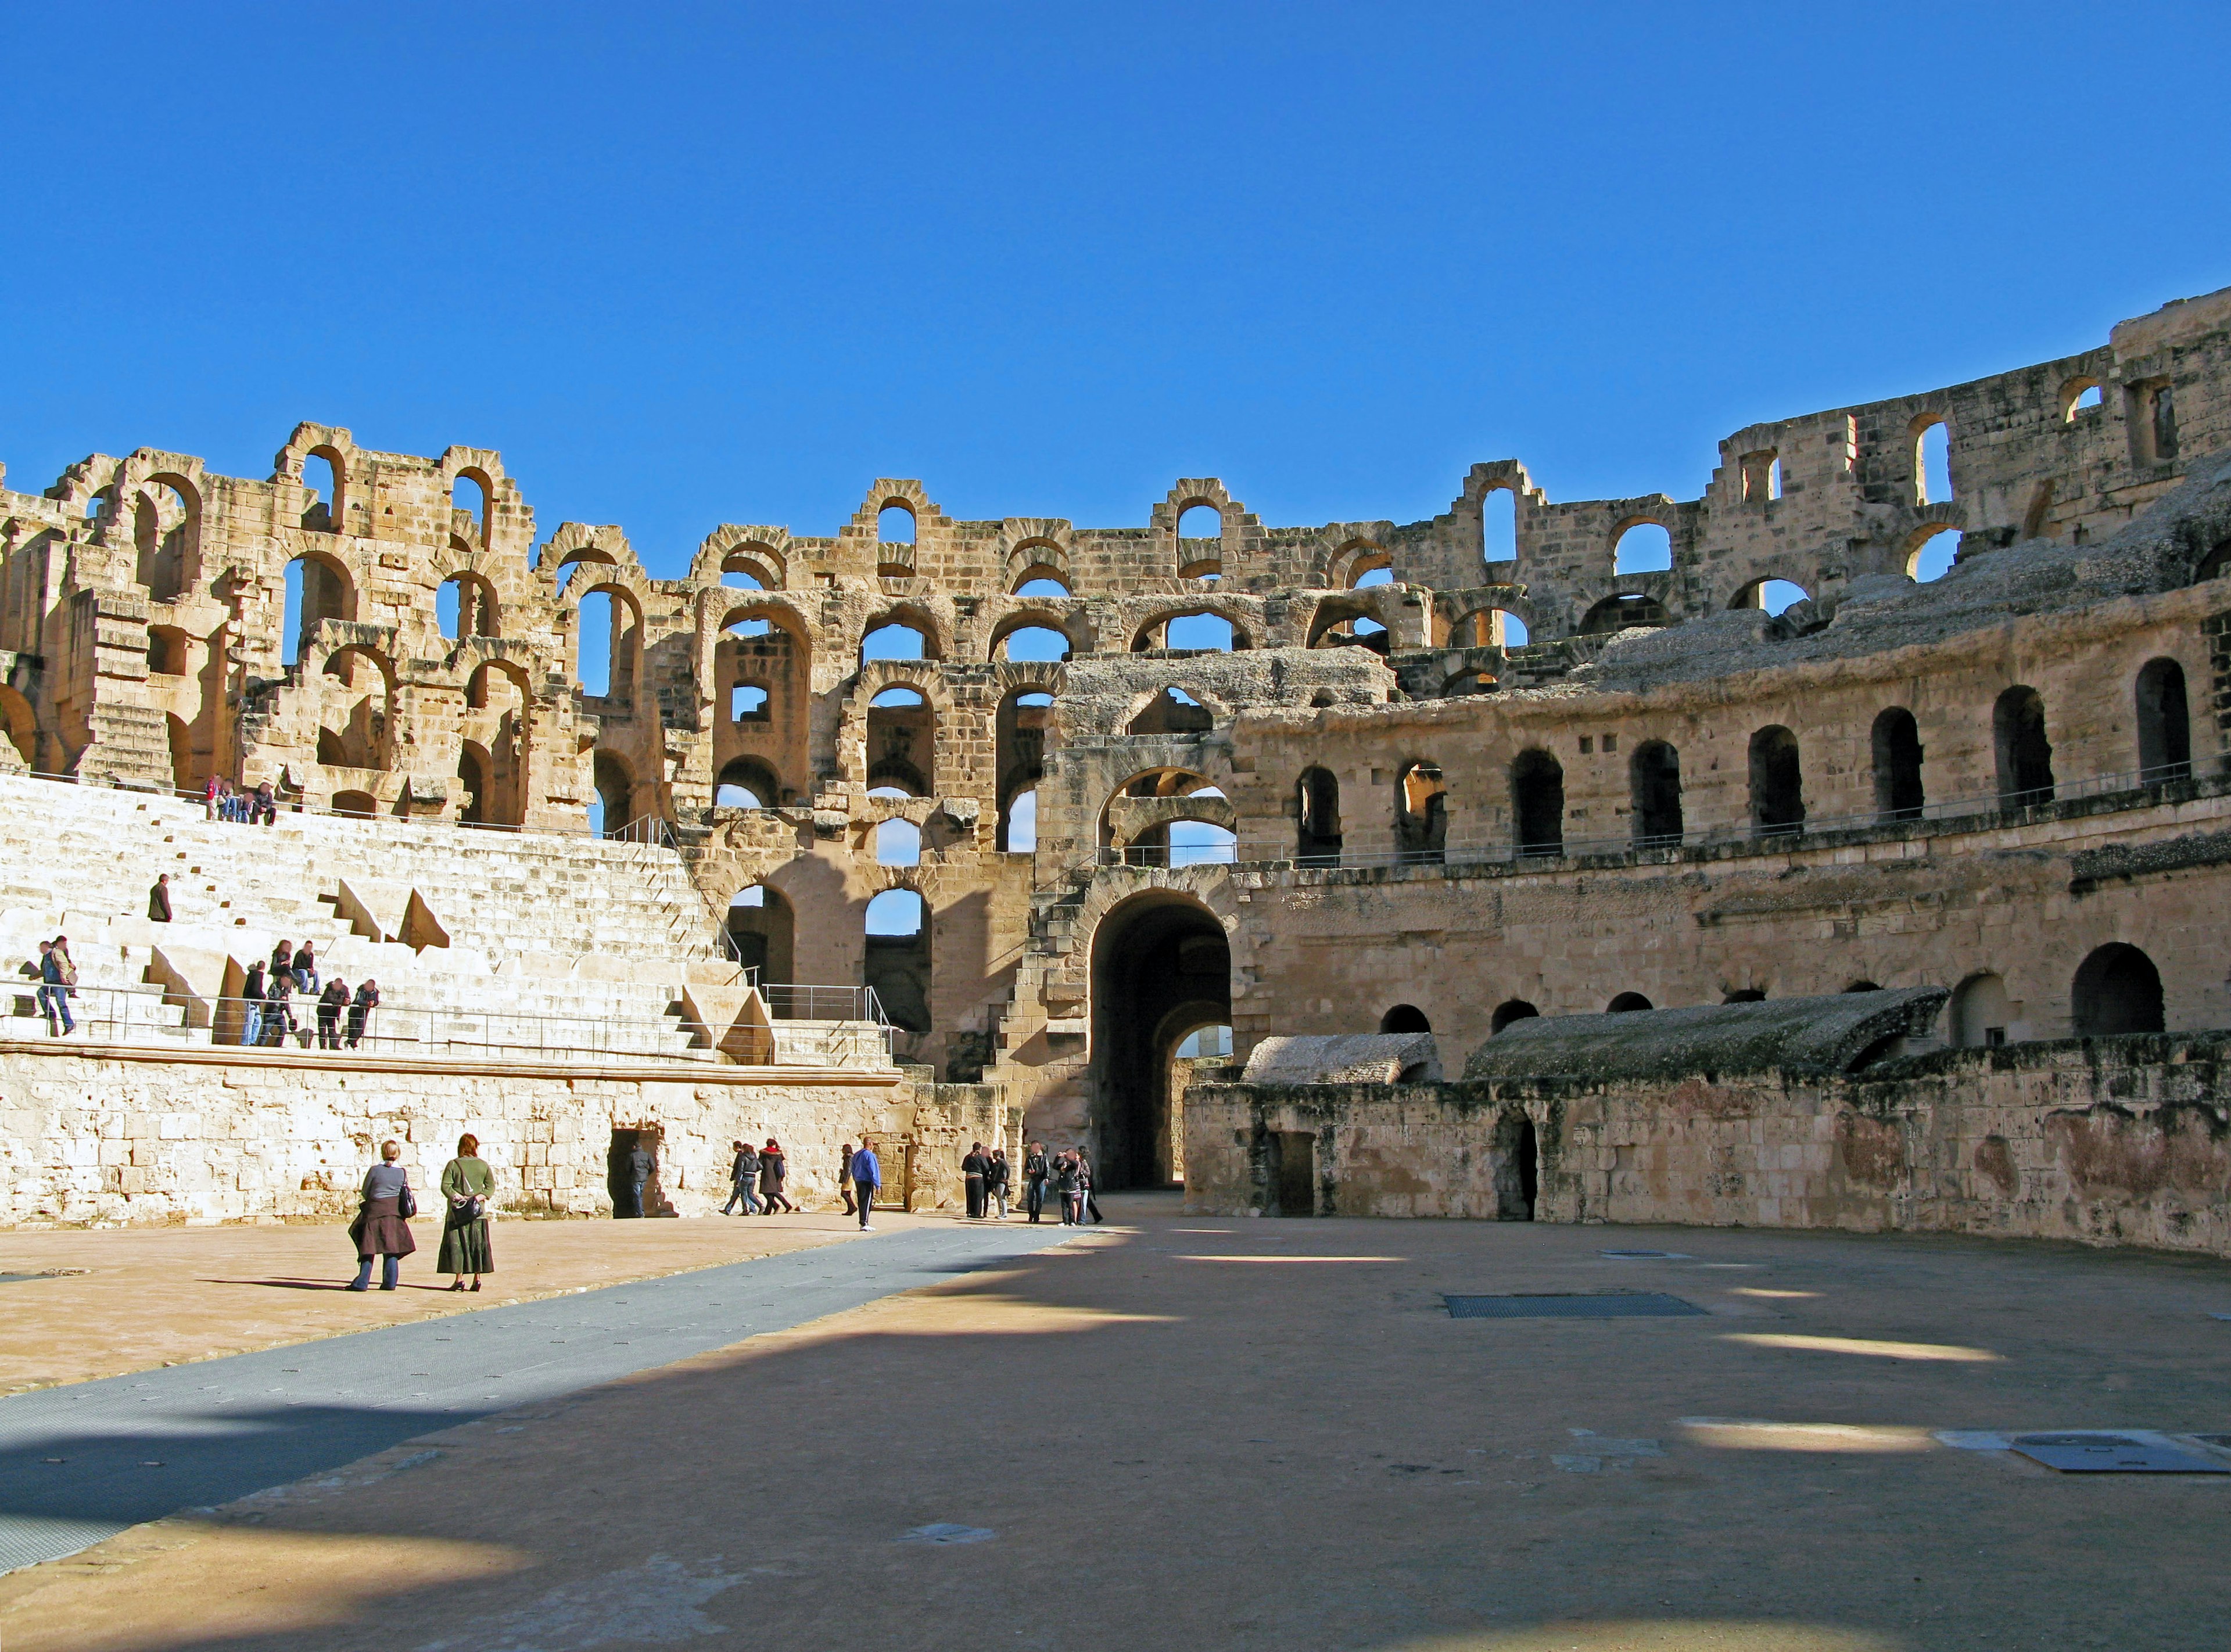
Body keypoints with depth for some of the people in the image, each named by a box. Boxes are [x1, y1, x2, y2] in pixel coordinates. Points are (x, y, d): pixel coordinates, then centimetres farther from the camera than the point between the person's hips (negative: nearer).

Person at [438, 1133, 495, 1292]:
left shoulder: (453, 1165, -2)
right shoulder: (483, 1165, 5)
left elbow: (446, 1186, -10)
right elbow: (491, 1186, 1)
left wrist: (458, 1197, -9)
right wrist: (478, 1198, -6)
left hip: (457, 1213, -2)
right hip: (479, 1211, 2)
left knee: (457, 1245, 3)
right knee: (478, 1245, 7)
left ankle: (459, 1279, 0)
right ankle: (477, 1278, 5)